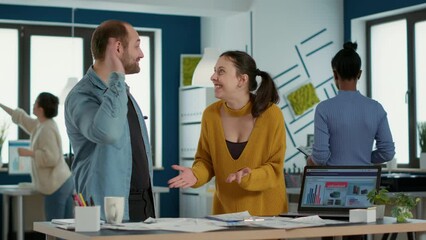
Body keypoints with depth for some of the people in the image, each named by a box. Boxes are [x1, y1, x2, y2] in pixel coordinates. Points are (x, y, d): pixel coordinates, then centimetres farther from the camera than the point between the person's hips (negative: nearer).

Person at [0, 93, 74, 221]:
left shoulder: (47, 130, -17)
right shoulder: (41, 124, 12)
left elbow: (51, 157, -23)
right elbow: (23, 118, 28)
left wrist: (28, 153, -15)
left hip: (56, 186, -10)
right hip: (64, 182, 10)